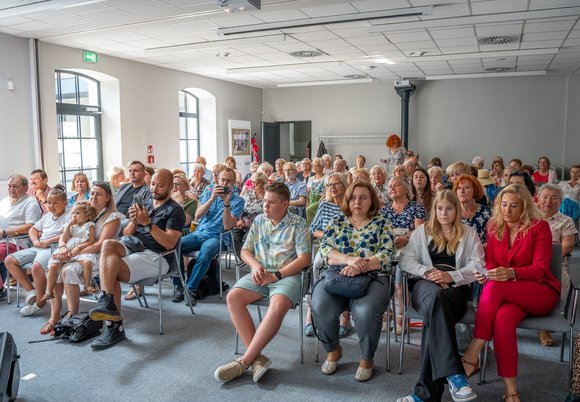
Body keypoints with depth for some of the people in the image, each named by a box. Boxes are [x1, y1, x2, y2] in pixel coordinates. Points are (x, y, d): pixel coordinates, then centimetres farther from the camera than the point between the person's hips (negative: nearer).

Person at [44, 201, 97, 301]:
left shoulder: (89, 225, 8)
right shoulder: (71, 226, 22)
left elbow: (91, 241, -1)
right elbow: (64, 239, 10)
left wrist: (78, 247, -13)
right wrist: (69, 225, 5)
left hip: (82, 251, -4)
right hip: (67, 251, 4)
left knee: (87, 262, -34)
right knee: (53, 266, -13)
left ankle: (87, 285, -14)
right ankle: (49, 291, -1)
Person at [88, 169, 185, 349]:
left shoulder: (175, 210, 2)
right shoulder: (144, 204, 23)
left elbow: (170, 243, -12)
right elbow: (126, 235, 19)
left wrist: (147, 223, -16)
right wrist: (134, 221, -3)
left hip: (155, 256, -6)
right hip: (133, 248, 6)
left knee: (110, 267, -26)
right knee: (108, 244, -25)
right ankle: (108, 304, -29)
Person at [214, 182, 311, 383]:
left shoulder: (298, 224, 2)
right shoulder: (258, 221, 16)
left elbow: (304, 259, -6)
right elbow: (245, 251, 18)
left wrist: (276, 275, -14)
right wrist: (255, 265, -4)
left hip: (287, 275, -4)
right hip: (260, 274, 5)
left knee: (278, 305, -36)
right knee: (233, 297, -24)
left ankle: (245, 360, -25)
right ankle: (256, 357, -23)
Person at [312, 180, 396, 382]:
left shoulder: (382, 223, 10)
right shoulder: (337, 221, 15)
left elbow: (387, 254, -3)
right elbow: (325, 249, 2)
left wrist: (360, 266, -20)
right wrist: (349, 259, -17)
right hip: (335, 275, 2)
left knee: (366, 311, -33)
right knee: (320, 307, -28)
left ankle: (367, 359, -2)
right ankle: (333, 349, 5)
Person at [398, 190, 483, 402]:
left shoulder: (469, 234, 19)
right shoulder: (422, 230, 21)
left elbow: (478, 265, 4)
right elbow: (405, 259, 9)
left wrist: (450, 276, -14)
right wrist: (427, 271, -11)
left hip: (456, 287, 0)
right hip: (425, 284, 0)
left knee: (434, 317, -37)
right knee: (436, 297, -41)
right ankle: (454, 375, -47)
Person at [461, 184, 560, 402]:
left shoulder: (539, 227, -5)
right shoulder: (494, 226, 7)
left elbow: (540, 269, -12)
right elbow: (490, 261, 7)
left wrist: (512, 273, -32)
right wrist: (485, 272, -18)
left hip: (541, 292, -3)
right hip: (507, 294, 3)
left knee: (495, 286, -35)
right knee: (503, 317, -35)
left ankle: (471, 357, -32)